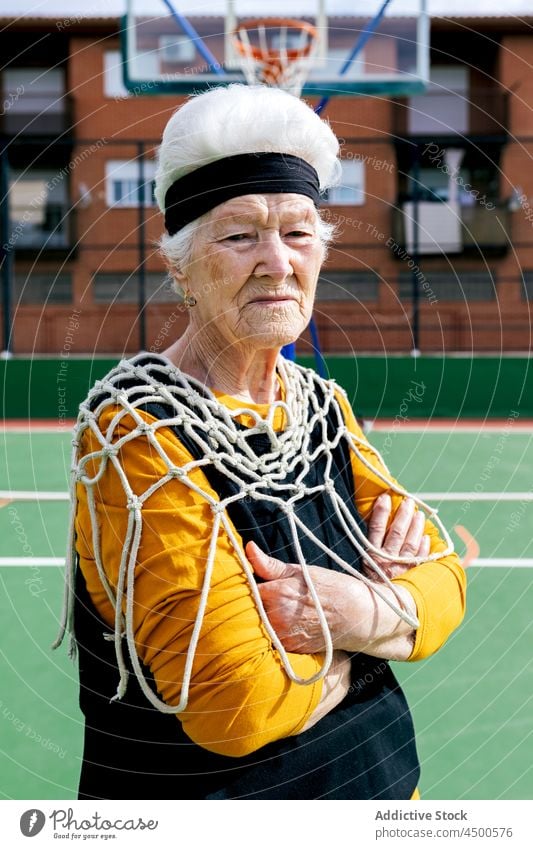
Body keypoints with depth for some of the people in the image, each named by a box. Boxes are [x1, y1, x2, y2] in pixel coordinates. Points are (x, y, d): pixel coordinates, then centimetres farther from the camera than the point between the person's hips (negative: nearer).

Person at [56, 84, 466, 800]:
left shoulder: (324, 404, 0)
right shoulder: (136, 438, -23)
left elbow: (444, 578, -2)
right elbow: (237, 704, -28)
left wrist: (369, 614, -23)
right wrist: (393, 611, -13)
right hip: (214, 793, -6)